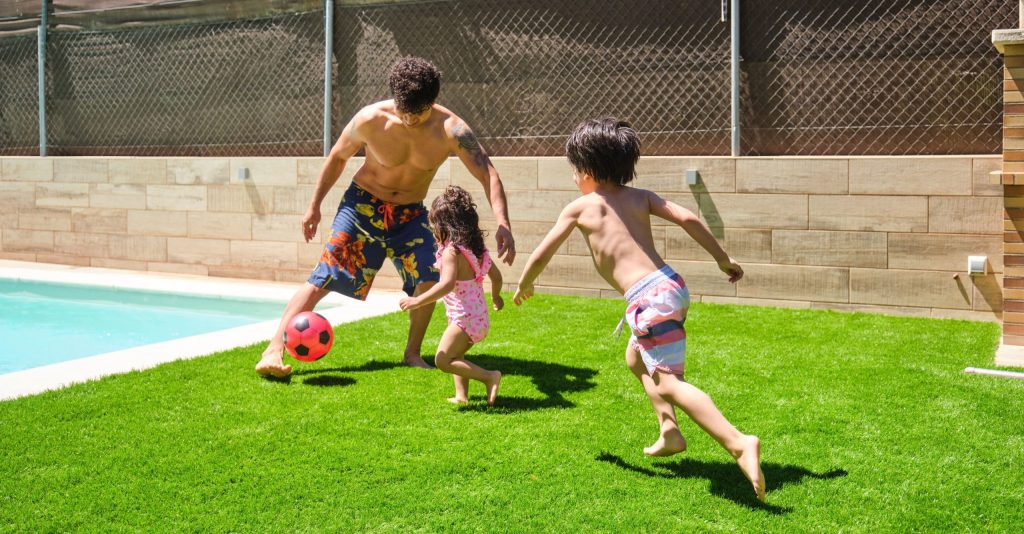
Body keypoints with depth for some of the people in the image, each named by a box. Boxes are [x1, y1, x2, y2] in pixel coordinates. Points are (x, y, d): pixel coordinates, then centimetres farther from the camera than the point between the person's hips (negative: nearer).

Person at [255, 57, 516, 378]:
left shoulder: (450, 130, -22)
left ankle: (412, 354, -1)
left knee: (429, 276, -19)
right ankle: (274, 351, -13)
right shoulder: (370, 120, -21)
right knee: (324, 277, -12)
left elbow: (488, 174, -29)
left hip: (410, 215, 2)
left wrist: (502, 224, -44)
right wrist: (314, 206, 1)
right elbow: (338, 157, -2)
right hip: (363, 204, -1)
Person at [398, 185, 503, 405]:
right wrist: (496, 297, 38)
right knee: (455, 356, 22)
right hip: (481, 318, 10)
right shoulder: (477, 248, 9)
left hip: (465, 319, -10)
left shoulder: (452, 252, -18)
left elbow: (447, 284, -33)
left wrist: (418, 301, -31)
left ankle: (489, 376, -11)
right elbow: (496, 275, 20)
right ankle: (462, 395, 19)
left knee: (443, 360, -8)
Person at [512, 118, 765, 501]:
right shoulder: (640, 197, 15)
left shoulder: (579, 207, 5)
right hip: (672, 285, 8)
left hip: (648, 298, -8)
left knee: (669, 382, -10)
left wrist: (524, 286, 29)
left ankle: (739, 444, -25)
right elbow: (687, 218, 4)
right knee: (636, 358, 29)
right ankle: (669, 432, 24)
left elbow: (541, 255, 11)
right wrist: (723, 258, 13)